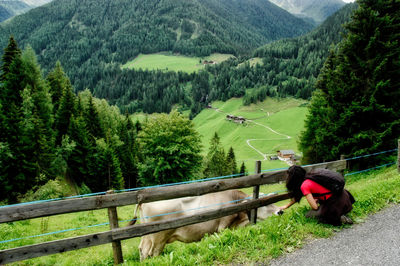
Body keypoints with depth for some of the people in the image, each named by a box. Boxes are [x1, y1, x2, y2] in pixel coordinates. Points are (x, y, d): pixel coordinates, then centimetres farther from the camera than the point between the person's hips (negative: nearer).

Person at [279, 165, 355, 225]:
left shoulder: (304, 186, -15)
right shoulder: (308, 177, 12)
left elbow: (314, 207, -15)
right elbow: (297, 196, 26)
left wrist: (314, 201, 9)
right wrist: (286, 206, 33)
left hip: (334, 201, -9)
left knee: (310, 215, 4)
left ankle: (340, 218, -5)